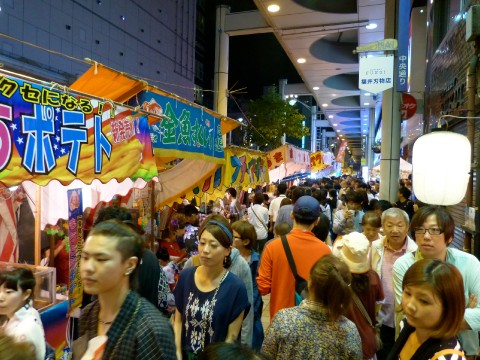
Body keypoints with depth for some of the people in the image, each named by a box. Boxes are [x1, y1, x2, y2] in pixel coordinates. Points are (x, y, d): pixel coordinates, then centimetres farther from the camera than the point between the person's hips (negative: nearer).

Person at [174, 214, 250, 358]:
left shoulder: (236, 287, -21)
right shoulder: (185, 276, -10)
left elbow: (232, 337, -14)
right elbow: (178, 321, 0)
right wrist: (177, 354, -8)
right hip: (186, 353, 3)